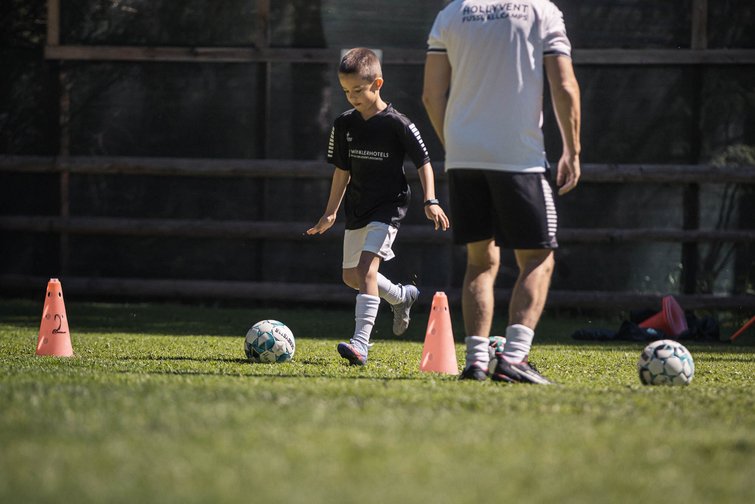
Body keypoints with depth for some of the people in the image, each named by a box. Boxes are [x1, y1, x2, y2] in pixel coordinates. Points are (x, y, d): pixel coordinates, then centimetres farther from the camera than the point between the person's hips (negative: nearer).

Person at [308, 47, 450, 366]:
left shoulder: (397, 124, -14)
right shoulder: (344, 125, 1)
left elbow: (423, 163, -8)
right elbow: (342, 171, 10)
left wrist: (431, 201, -18)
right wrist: (331, 213, 9)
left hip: (389, 206, -7)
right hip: (357, 208, 7)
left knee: (366, 267, -23)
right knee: (351, 276, 16)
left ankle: (360, 343, -29)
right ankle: (402, 296, 45)